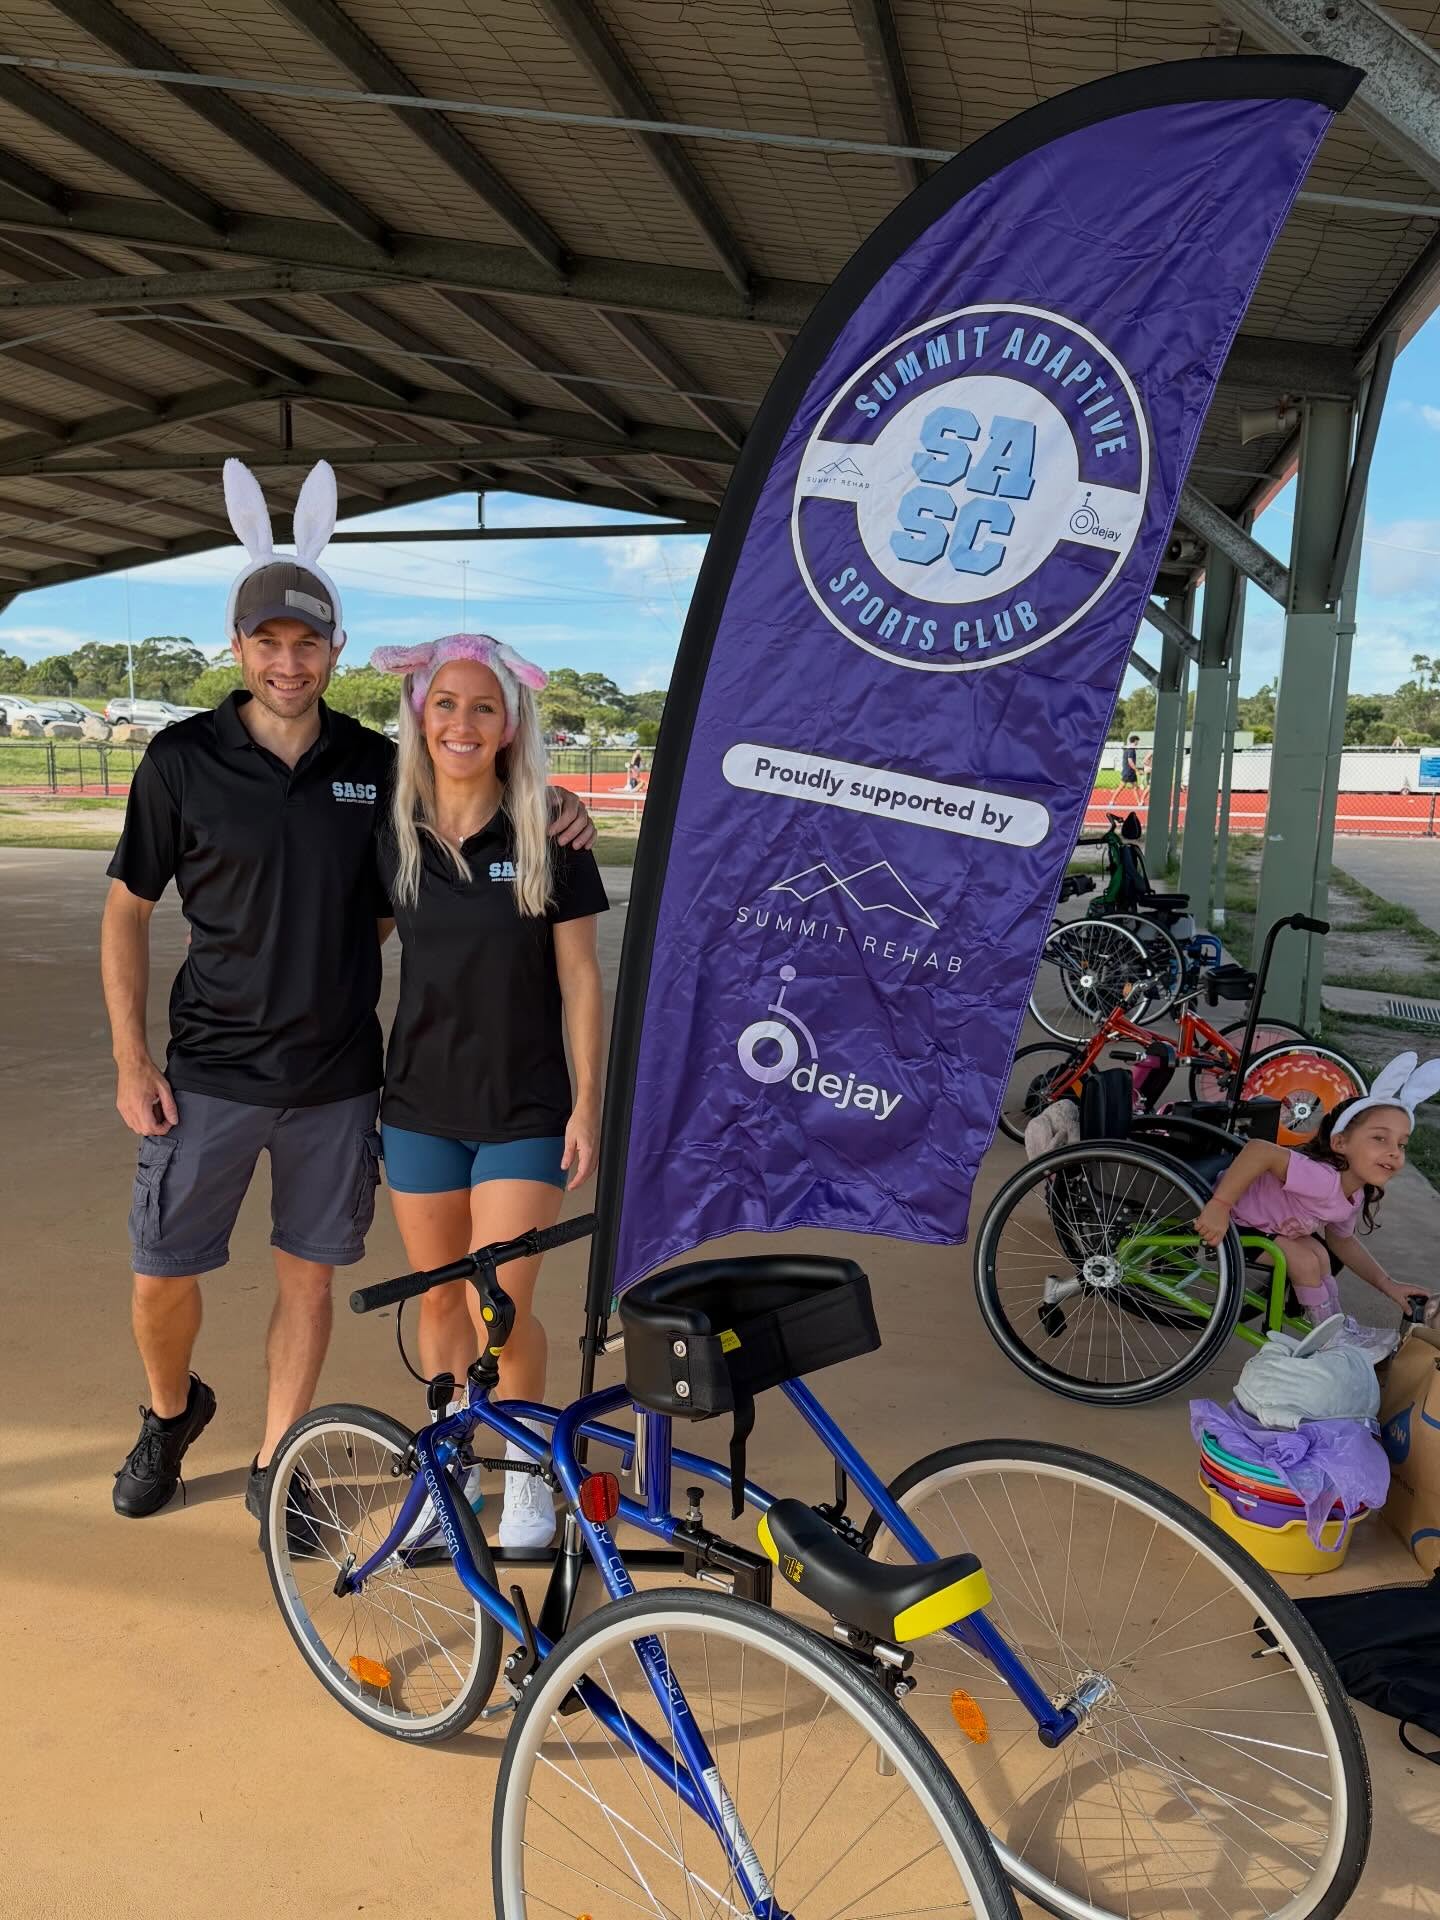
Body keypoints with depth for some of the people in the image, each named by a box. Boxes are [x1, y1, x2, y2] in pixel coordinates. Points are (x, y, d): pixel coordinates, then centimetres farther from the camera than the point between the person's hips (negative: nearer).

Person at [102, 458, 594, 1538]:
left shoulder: (377, 765, 0)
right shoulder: (183, 760, -5)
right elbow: (128, 911, 2)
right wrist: (131, 1061, -4)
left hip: (336, 1078, 2)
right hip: (211, 1074, -1)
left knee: (310, 1277, 10)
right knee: (161, 1277, 6)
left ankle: (274, 1465, 30)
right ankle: (172, 1411, 39)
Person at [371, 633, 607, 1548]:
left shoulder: (548, 837, -9)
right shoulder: (395, 837, 0)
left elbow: (580, 979, -5)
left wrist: (587, 1102, -7)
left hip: (523, 1110, -3)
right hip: (420, 1104, 3)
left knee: (499, 1308, -2)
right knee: (440, 1300, 14)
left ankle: (526, 1472, 24)